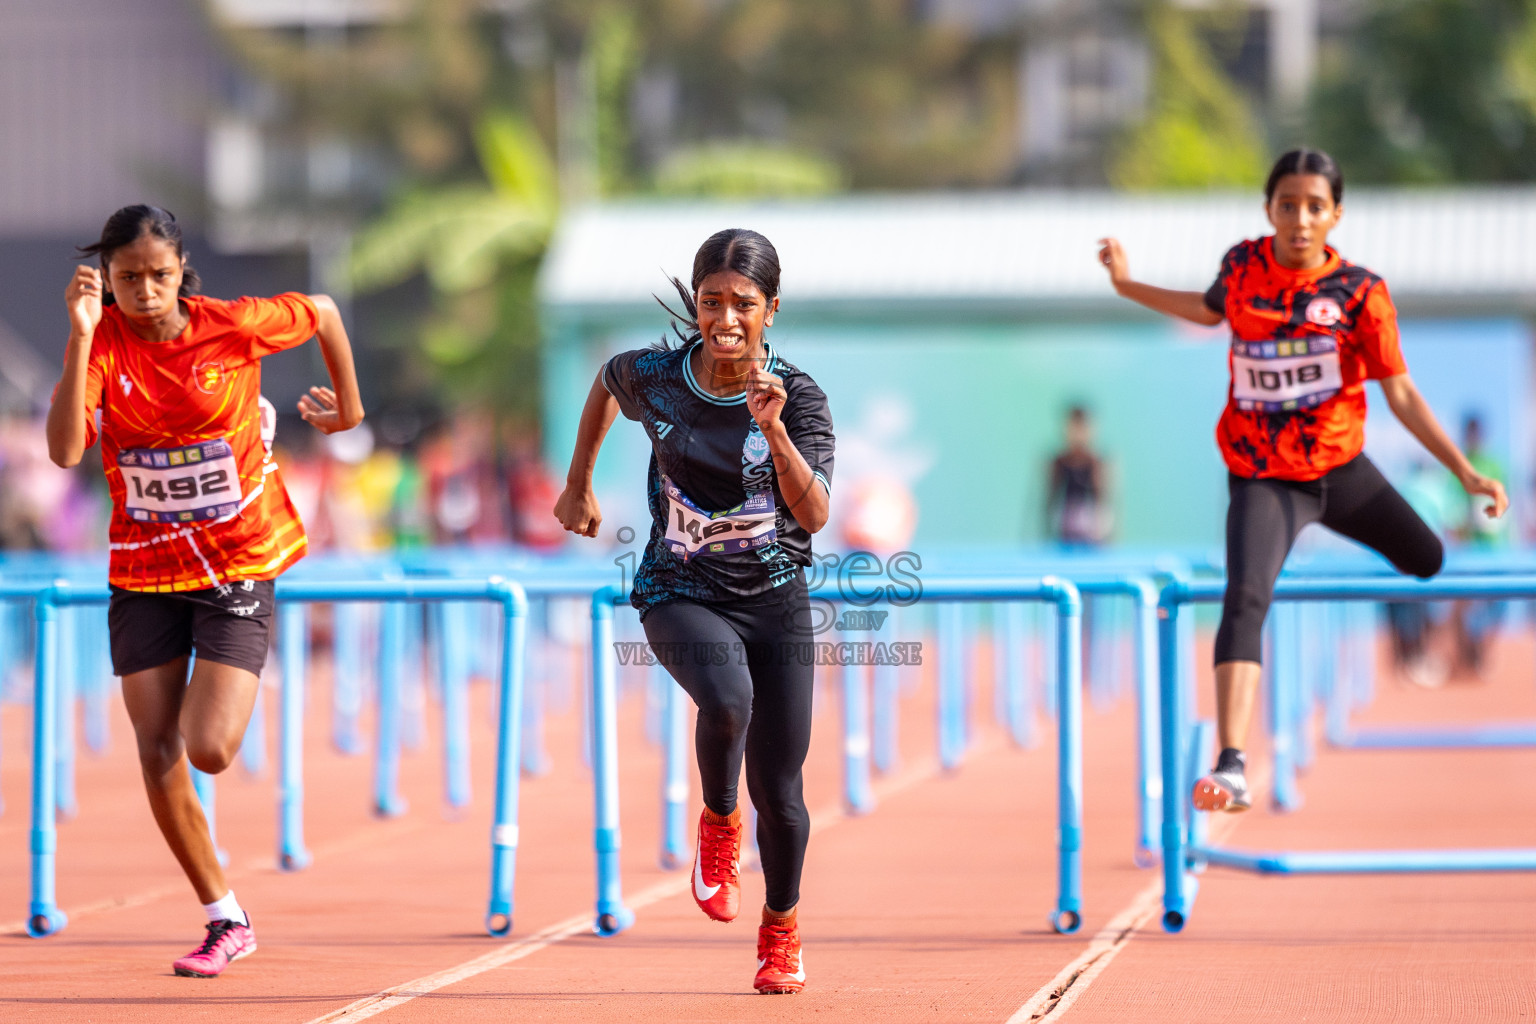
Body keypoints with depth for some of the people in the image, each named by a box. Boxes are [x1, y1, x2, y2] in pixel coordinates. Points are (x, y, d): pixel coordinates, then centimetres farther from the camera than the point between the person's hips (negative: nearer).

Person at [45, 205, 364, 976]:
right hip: (142, 571, 2)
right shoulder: (101, 342, -10)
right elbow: (64, 450, -26)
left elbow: (323, 313, 7)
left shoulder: (233, 327, -13)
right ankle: (226, 920, 13)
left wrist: (349, 407, 17)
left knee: (209, 751, -14)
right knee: (157, 755, -1)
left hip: (238, 563, -2)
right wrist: (82, 338, -31)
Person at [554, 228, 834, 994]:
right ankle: (718, 824, -3)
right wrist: (579, 485, 21)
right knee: (725, 699, -34)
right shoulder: (654, 376, -11)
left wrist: (772, 428, -39)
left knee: (778, 789, 4)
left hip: (775, 598, 1)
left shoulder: (797, 395, -15)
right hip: (680, 593, -1)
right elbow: (606, 383, 14)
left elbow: (814, 515, -26)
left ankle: (782, 927, 33)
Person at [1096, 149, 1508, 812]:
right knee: (1245, 599, -26)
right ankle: (1231, 768, -36)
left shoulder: (1360, 291, -9)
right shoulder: (1243, 266, -4)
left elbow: (1401, 394, -5)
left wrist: (1465, 472, -8)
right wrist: (1128, 287, 17)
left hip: (1342, 469, 2)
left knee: (1428, 562, 23)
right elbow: (1212, 309, 20)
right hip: (1262, 481, -2)